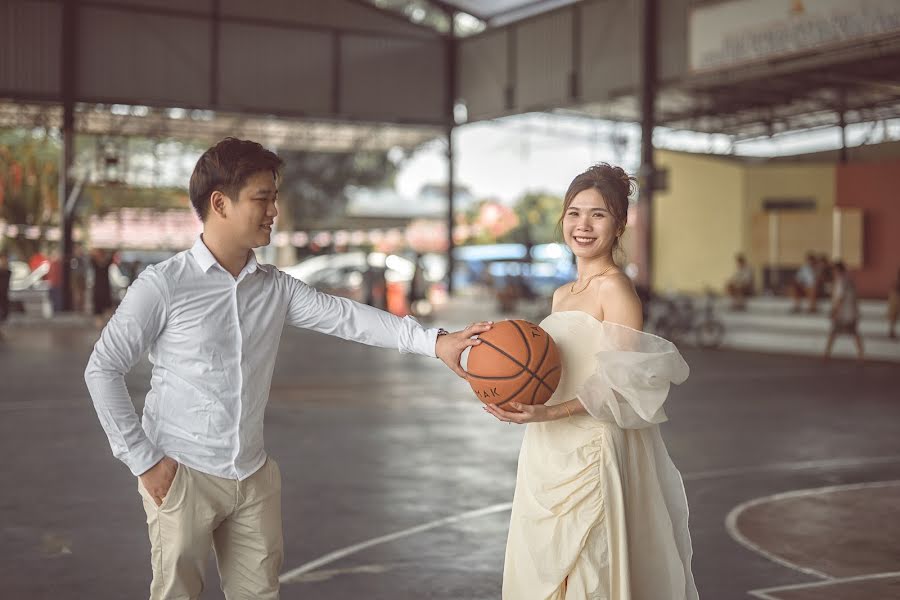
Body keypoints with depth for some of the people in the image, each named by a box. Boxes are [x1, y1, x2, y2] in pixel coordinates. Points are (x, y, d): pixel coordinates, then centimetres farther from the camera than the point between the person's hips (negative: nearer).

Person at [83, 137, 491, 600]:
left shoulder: (276, 288, 3)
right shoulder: (163, 285, -12)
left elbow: (343, 316, -8)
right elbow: (103, 370, -8)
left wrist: (433, 341, -21)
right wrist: (142, 459, -10)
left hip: (254, 476, 5)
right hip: (182, 475, -5)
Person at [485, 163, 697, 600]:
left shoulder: (616, 289, -10)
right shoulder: (561, 295, 14)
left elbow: (621, 385, -17)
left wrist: (550, 413, -26)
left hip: (593, 452, -8)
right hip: (548, 454, 8)